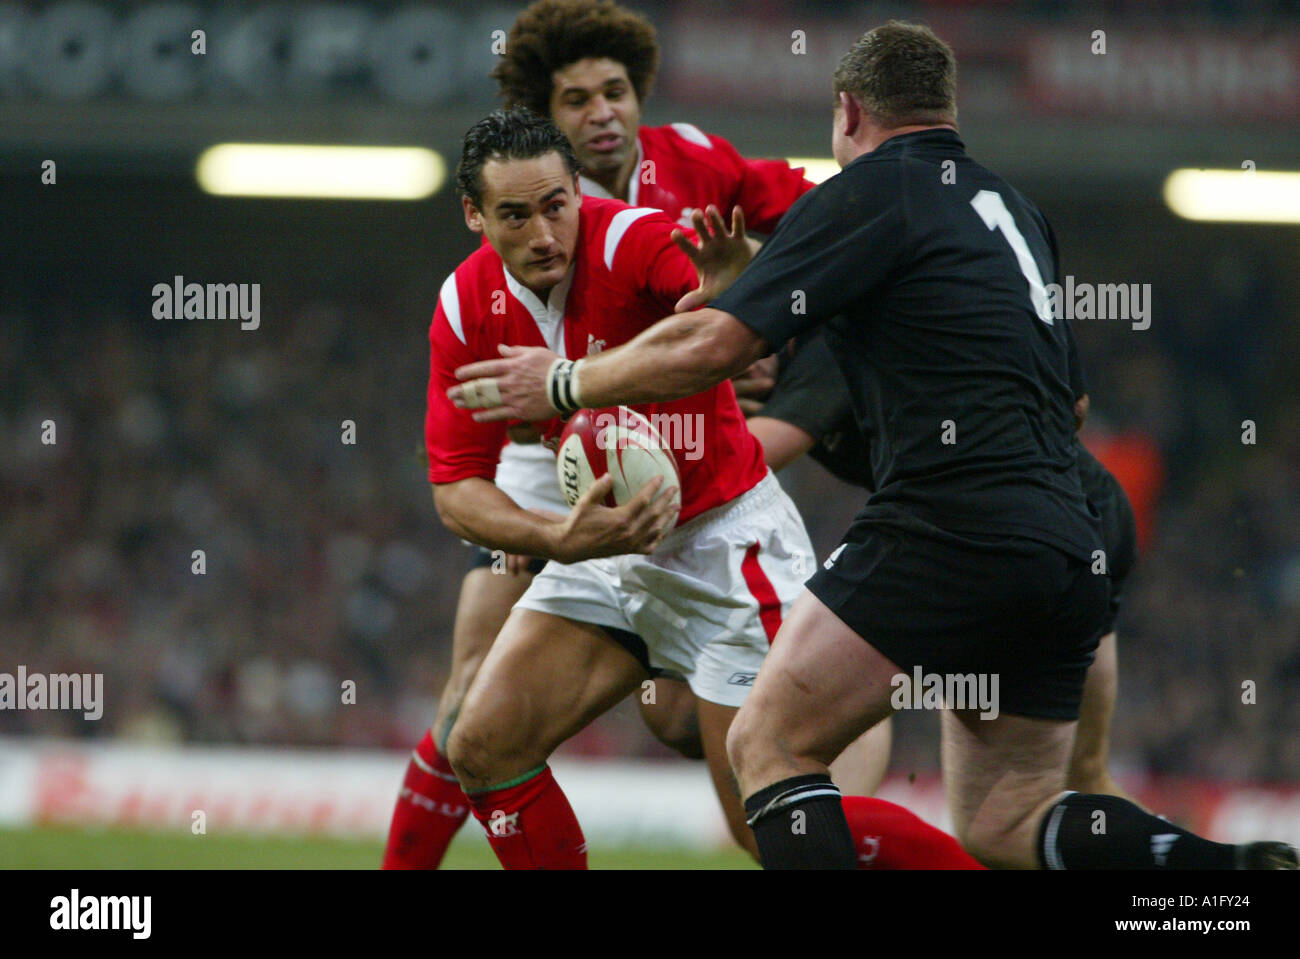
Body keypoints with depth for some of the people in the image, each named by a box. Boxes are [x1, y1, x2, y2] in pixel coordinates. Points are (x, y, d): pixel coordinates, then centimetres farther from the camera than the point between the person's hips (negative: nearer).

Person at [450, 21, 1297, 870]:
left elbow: (711, 346, -6)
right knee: (1005, 822, 13)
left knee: (771, 742, -3)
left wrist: (567, 382, 9)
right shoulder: (1013, 208, 23)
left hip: (955, 529, -8)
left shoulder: (871, 192, 0)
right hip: (1073, 555, 8)